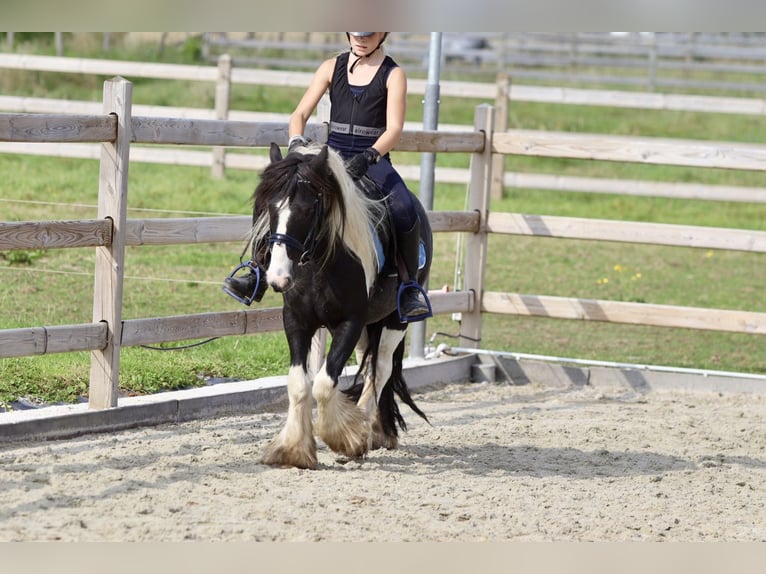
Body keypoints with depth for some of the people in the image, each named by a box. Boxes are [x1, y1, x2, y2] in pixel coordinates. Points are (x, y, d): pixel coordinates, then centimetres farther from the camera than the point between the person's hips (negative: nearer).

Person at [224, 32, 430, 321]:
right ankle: (259, 274, -10)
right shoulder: (332, 67, 10)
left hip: (373, 161, -3)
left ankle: (409, 286, -17)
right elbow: (300, 113, 4)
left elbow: (394, 128, -10)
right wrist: (296, 142, -18)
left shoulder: (393, 75, 2)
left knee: (404, 210, -31)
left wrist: (370, 156, -30)